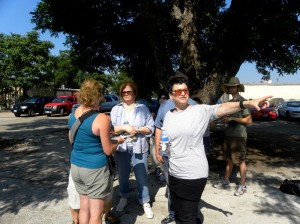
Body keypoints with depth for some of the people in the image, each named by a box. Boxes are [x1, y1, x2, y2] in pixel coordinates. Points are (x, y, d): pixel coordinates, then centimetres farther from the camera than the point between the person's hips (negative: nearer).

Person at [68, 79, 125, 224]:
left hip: (76, 166, 7)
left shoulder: (73, 115, 1)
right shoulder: (101, 119, -21)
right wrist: (118, 141, 4)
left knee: (84, 207, 23)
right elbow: (108, 150, -14)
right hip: (95, 169, -7)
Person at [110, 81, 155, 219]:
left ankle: (145, 202, 23)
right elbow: (111, 128, -3)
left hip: (139, 148, -1)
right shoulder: (116, 109, 4)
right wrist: (124, 127, -18)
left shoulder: (143, 108, 0)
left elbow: (151, 128, -2)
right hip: (121, 148, 2)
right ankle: (123, 198, 37)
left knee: (142, 176, 6)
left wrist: (138, 129, -18)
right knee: (123, 175, 16)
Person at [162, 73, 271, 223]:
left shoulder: (200, 111, -12)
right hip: (173, 174, 6)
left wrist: (248, 103, -44)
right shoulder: (169, 115, 4)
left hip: (193, 176, -6)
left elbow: (221, 108, -30)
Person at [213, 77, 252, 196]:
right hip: (229, 134, 7)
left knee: (241, 161, 2)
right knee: (229, 159, 15)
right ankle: (225, 181, 26)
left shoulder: (242, 101, -10)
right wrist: (225, 119, 1)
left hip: (239, 135, -7)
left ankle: (243, 185, 14)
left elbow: (248, 120, -13)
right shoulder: (230, 101, 12)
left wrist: (232, 118, -16)